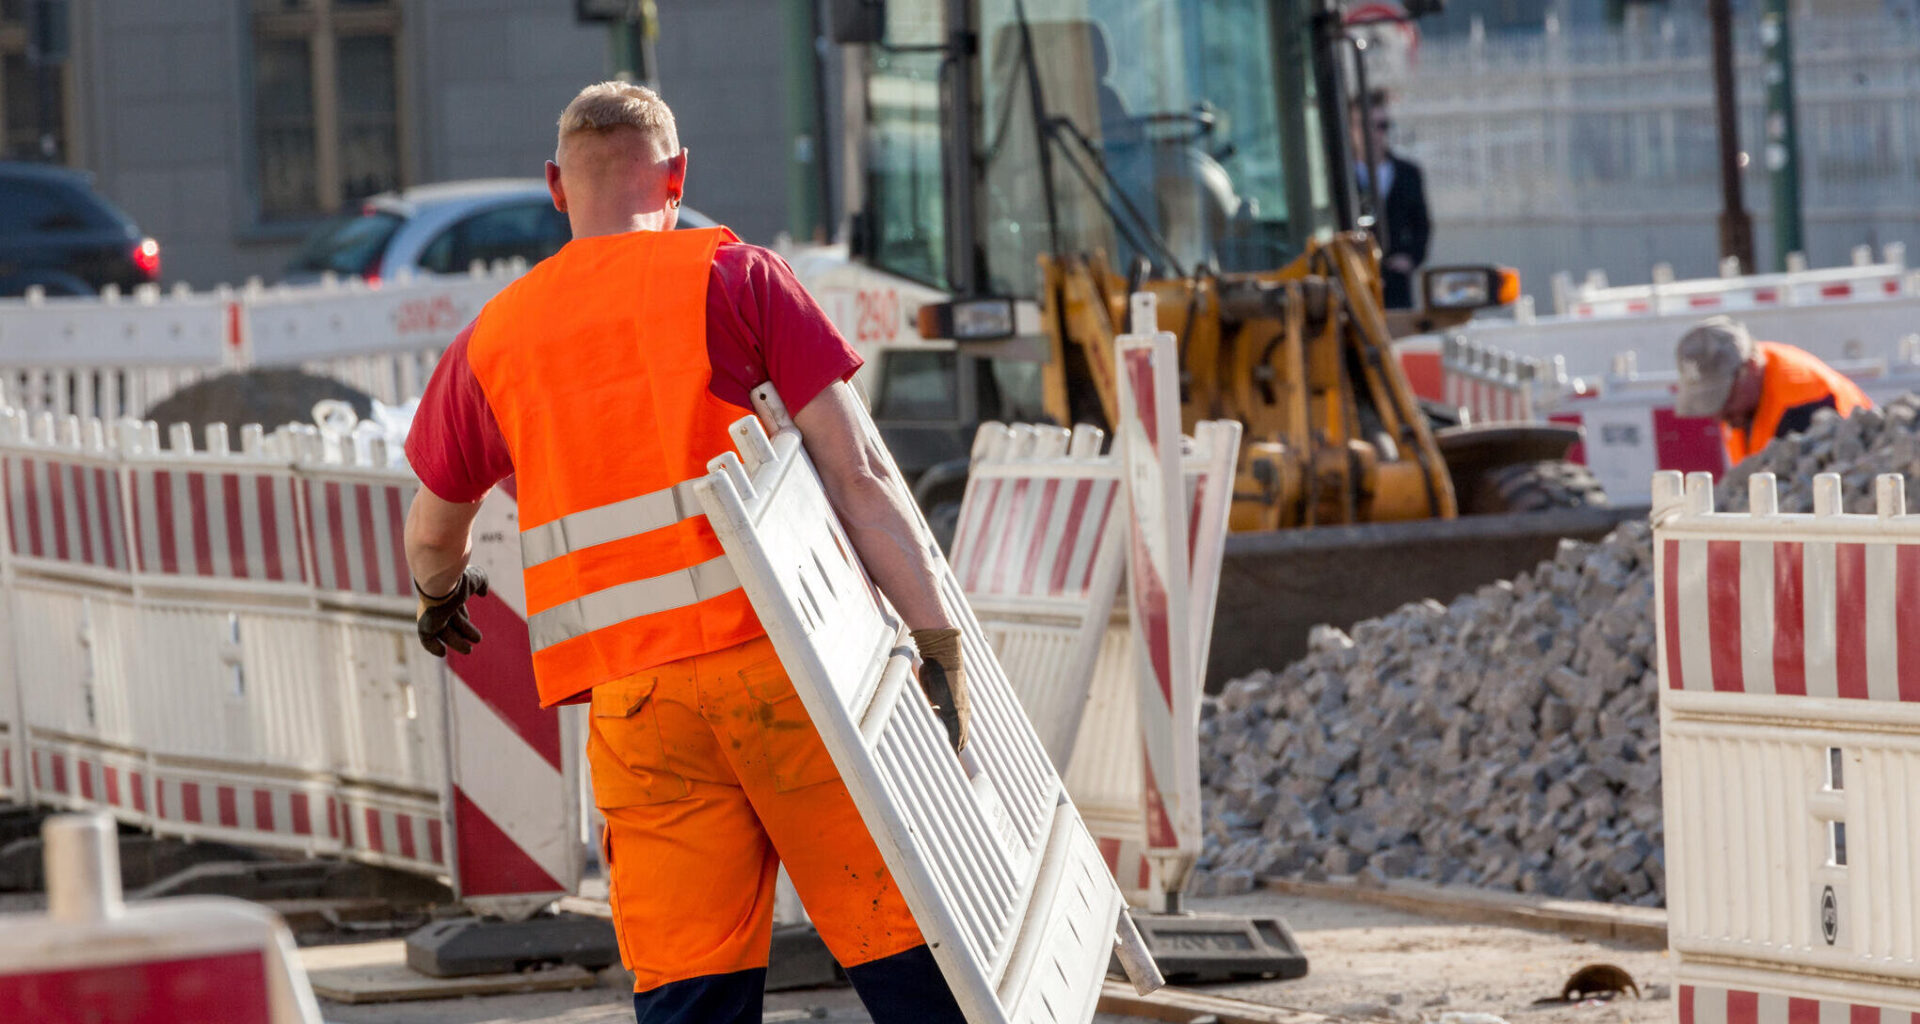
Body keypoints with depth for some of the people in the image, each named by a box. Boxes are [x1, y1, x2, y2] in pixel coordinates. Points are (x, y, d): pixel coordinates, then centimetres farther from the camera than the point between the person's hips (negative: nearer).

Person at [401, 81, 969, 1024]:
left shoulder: (490, 342, 15)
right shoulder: (731, 277, 4)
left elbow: (431, 534, 30)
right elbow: (855, 473, -4)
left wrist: (440, 595, 53)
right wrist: (939, 642, -2)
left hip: (628, 693, 3)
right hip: (778, 660, -3)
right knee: (898, 944, 0)